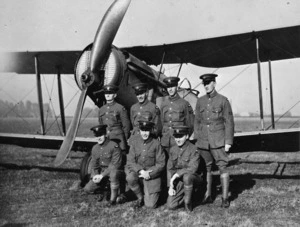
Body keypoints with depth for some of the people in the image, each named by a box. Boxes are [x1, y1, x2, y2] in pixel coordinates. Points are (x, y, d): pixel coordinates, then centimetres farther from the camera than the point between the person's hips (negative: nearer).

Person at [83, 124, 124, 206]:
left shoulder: (114, 146, -15)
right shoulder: (95, 148, 7)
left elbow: (115, 165, -19)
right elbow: (93, 164, 11)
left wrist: (102, 175, -24)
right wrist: (95, 175, -10)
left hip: (112, 171, -6)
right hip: (100, 173, 6)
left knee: (113, 173, -42)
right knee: (87, 189, -11)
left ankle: (113, 199, -23)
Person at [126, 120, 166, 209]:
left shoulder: (156, 144, -5)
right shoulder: (135, 145, 4)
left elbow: (161, 164, -7)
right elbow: (130, 162, -2)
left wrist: (149, 174, -18)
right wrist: (141, 171, -19)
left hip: (152, 175, -3)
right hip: (138, 172, 3)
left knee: (151, 205, -12)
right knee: (130, 178, -32)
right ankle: (140, 197, -4)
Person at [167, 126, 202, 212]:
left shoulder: (193, 149, -16)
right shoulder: (173, 149, 3)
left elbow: (192, 168, -26)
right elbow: (169, 169, 6)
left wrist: (176, 175, -24)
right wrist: (171, 186, -2)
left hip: (193, 178, -4)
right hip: (178, 183, 5)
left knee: (187, 176, -40)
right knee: (171, 205, -11)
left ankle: (188, 201, -15)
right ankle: (186, 194, 17)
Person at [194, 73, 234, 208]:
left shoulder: (223, 100, -2)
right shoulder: (200, 101, 9)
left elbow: (229, 122, -2)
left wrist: (228, 142, -7)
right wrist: (197, 139, 9)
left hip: (218, 141, -4)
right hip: (203, 141, 4)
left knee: (222, 167, -4)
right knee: (206, 168, 9)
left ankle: (225, 198, 1)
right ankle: (208, 195, 19)